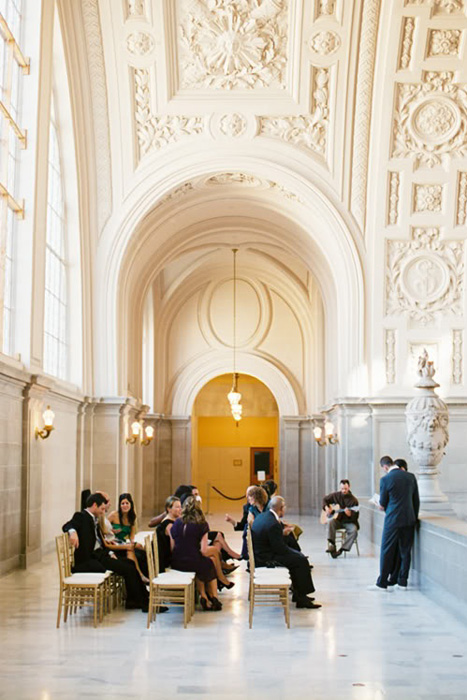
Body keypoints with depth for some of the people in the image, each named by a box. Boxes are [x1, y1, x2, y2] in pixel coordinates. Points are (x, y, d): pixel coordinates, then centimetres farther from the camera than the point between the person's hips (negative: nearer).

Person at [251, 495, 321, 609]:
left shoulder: (262, 515, 5)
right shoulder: (273, 524, -26)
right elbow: (280, 548, -19)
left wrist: (282, 532, 10)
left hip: (260, 552, 11)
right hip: (266, 559, -11)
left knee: (298, 556, 17)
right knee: (301, 561, -9)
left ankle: (298, 593, 23)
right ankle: (301, 598, 0)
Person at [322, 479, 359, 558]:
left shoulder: (353, 500, -7)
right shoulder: (335, 495, 3)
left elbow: (355, 517, -8)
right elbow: (325, 499, 18)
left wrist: (349, 514, -30)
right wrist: (326, 508, -1)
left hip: (348, 522, -2)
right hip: (337, 520, 2)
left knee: (354, 530, -33)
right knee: (330, 522, -33)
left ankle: (341, 550, -27)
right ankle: (331, 545, -35)